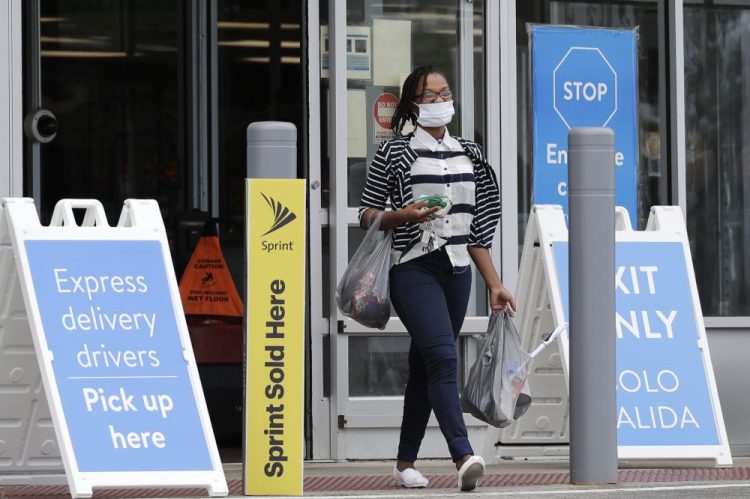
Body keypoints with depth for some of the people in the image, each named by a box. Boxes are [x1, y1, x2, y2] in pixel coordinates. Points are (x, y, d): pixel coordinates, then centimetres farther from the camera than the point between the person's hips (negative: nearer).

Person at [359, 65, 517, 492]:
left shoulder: (468, 154, 15)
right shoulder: (395, 153, 1)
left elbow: (475, 230, 17)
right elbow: (367, 215, 3)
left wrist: (495, 284, 13)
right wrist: (401, 216, -17)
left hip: (456, 271, 5)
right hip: (414, 268, -5)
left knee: (424, 368, 9)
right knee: (443, 357, -21)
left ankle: (405, 462, 17)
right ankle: (464, 456, -32)